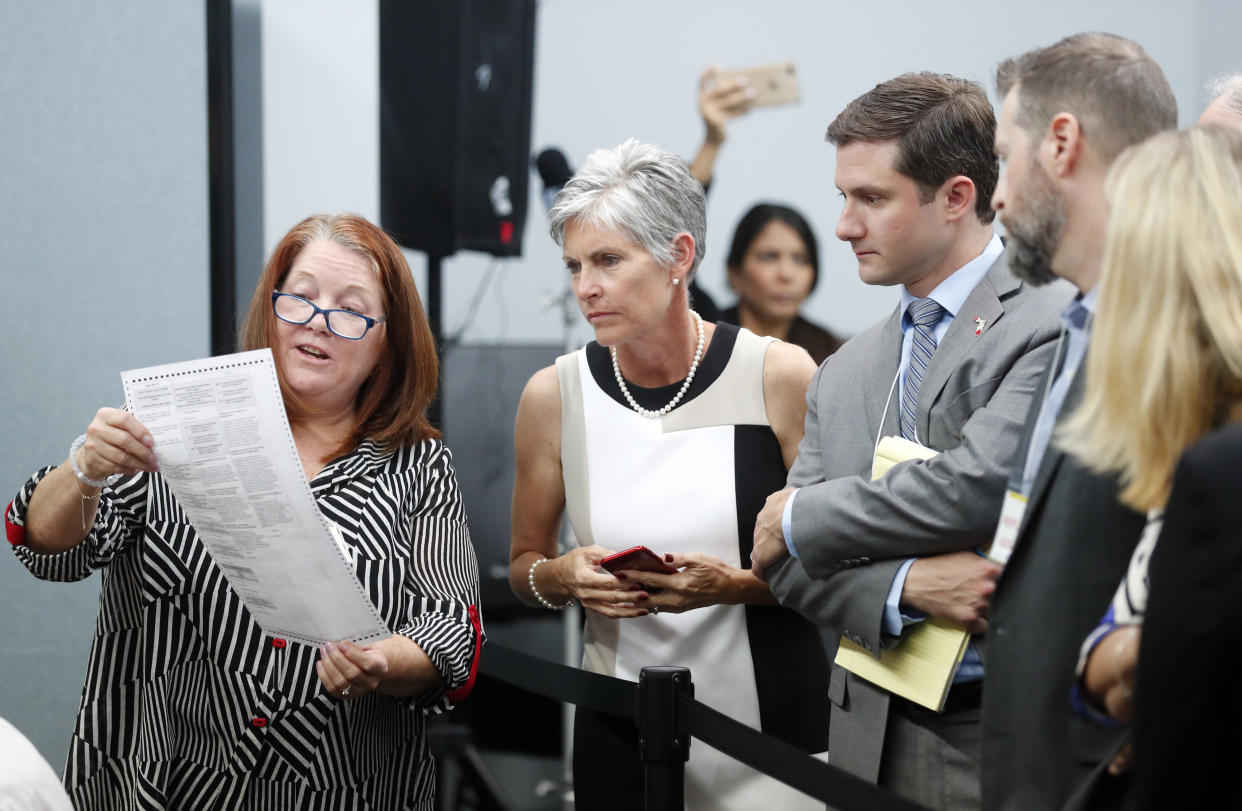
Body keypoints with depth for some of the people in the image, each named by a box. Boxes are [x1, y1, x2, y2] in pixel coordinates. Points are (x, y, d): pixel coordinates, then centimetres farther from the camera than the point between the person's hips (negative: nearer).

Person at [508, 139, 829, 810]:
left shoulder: (779, 376, -9)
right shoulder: (553, 396, -2)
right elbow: (523, 566, 10)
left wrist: (735, 585, -22)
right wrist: (562, 577, -12)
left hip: (772, 723, -2)